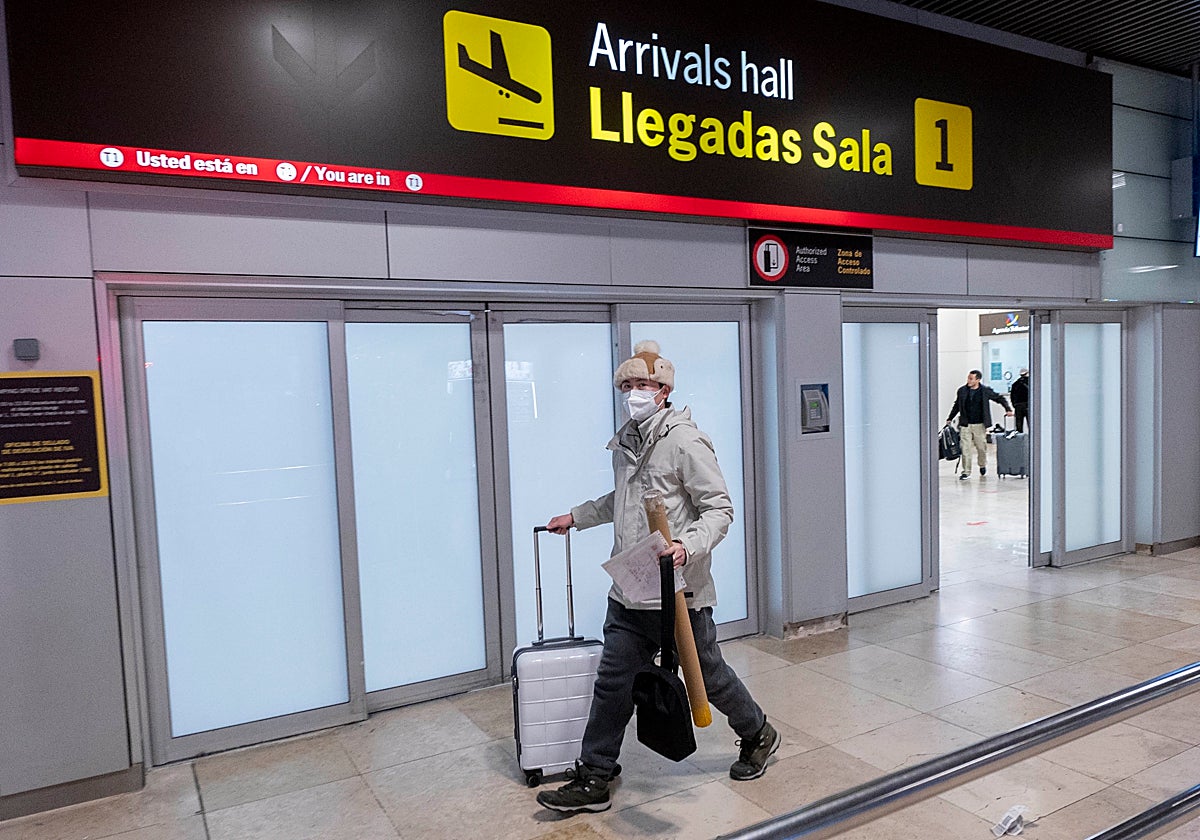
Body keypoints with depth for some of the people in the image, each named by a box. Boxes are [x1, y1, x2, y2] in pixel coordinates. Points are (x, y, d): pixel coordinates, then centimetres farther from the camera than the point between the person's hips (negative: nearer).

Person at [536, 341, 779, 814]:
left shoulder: (685, 442, -14)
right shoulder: (625, 443, 11)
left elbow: (720, 509, -15)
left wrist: (687, 546, -31)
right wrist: (576, 516, 28)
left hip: (678, 592, -6)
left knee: (707, 674, 12)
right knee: (613, 681, 7)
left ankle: (758, 737, 40)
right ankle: (593, 779, 19)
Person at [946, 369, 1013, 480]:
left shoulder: (985, 391, -3)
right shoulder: (962, 391, 3)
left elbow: (1000, 398, 8)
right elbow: (957, 406, 16)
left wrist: (1008, 409, -5)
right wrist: (949, 419, 16)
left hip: (980, 425, -1)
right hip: (965, 425, 1)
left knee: (981, 448, 9)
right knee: (965, 448, -3)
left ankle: (982, 466, 36)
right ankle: (966, 472, 3)